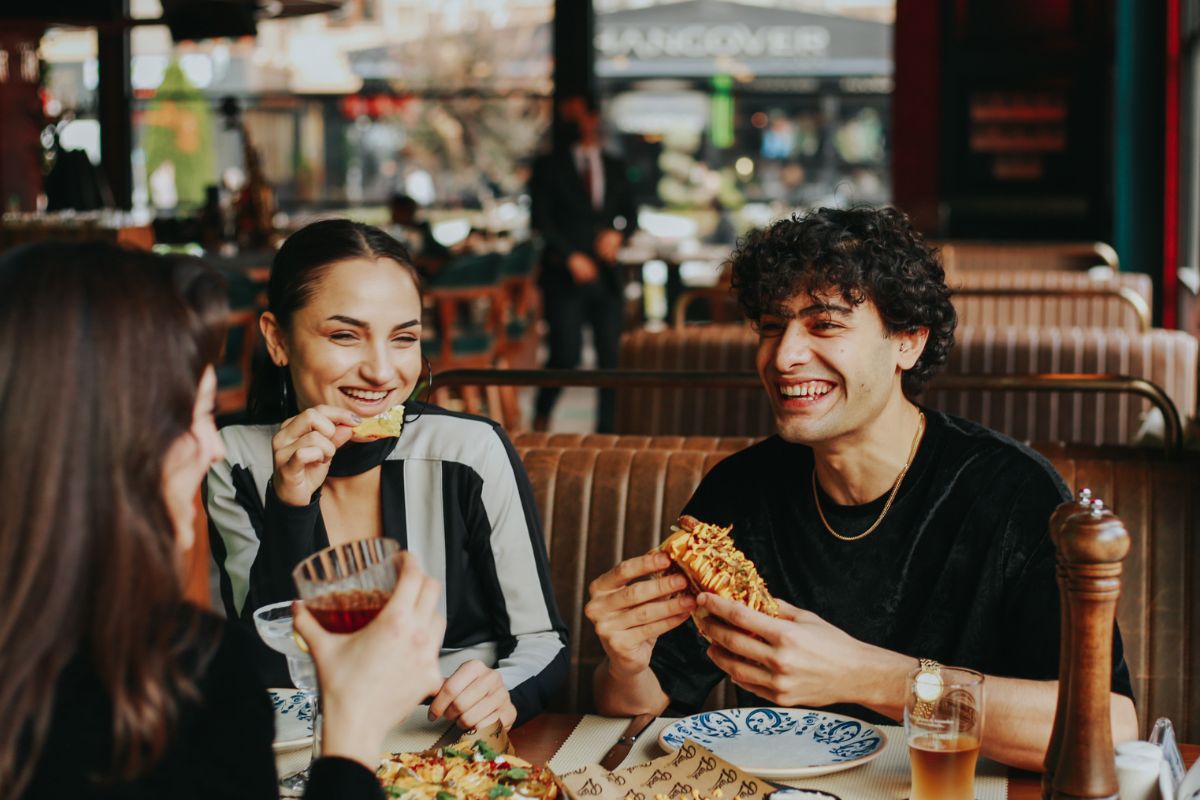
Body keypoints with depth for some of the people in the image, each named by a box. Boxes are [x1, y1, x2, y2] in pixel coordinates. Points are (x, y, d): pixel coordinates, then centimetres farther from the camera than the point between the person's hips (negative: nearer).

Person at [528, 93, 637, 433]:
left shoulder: (615, 168, 16)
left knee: (611, 356, 0)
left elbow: (631, 212, 19)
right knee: (567, 355, -10)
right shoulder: (549, 166, 4)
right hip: (565, 276, -3)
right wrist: (570, 256, -13)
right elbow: (540, 219, -3)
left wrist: (618, 233, -3)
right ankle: (541, 416, 13)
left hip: (607, 274, 4)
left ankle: (606, 428, 9)